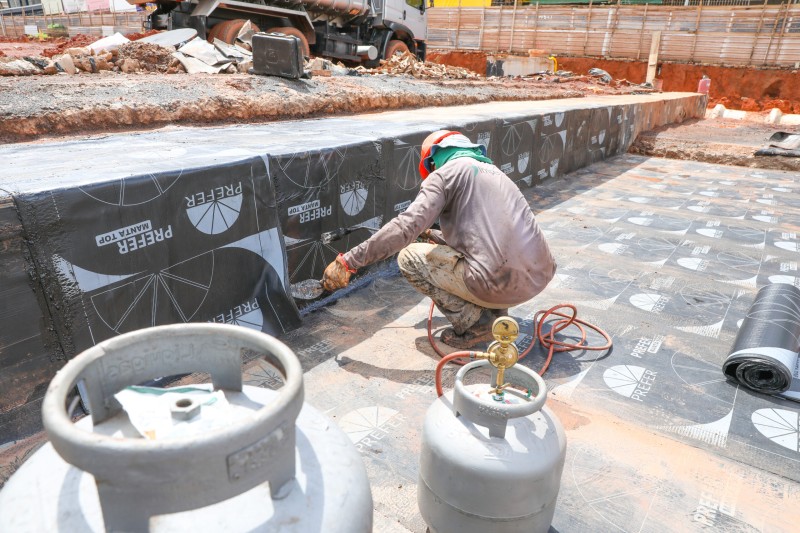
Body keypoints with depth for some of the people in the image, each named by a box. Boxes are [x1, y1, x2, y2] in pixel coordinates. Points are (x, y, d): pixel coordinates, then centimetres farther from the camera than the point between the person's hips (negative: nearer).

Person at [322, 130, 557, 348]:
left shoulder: (445, 173, 1)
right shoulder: (494, 171, 26)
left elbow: (405, 227, -14)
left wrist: (349, 260, -10)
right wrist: (432, 235, 41)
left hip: (502, 284, -9)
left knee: (409, 257, 7)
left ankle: (474, 323, 4)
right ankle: (497, 312, 17)